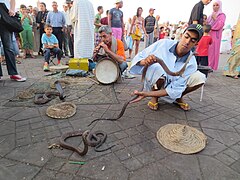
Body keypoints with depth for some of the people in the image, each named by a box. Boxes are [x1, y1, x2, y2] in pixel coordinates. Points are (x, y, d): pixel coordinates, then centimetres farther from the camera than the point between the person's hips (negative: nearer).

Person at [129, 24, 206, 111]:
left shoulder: (191, 64, -20)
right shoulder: (163, 44, -21)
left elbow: (174, 90, -24)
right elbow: (138, 58, -16)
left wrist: (146, 94, -32)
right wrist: (144, 62, -42)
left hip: (171, 86, 2)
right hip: (154, 83, -1)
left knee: (200, 78, -19)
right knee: (158, 68, -36)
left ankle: (178, 98, 8)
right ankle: (154, 98, -8)